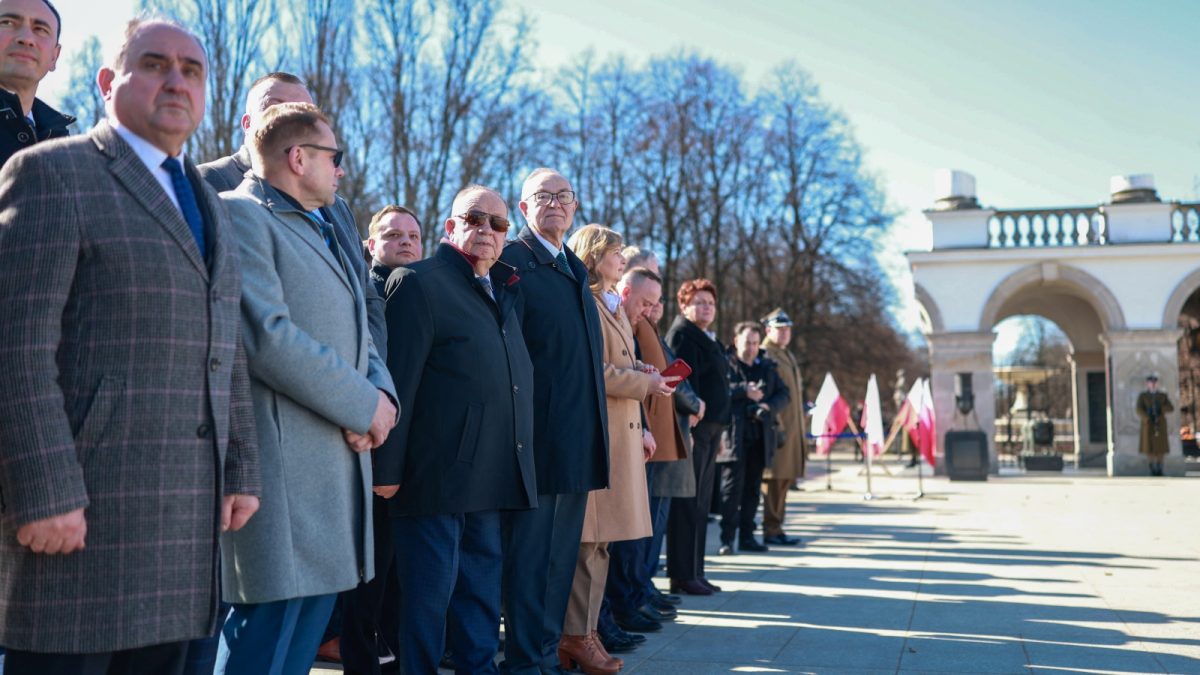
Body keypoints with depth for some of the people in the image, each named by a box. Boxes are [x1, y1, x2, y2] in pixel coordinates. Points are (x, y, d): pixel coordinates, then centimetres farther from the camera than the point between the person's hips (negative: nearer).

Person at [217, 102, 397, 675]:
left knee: (310, 624, 12)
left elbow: (357, 337, 19)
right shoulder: (241, 214, -6)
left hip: (339, 459, 9)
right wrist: (363, 405, -13)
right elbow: (267, 335, -18)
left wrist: (383, 393, -3)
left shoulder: (324, 233, 23)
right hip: (284, 460, -9)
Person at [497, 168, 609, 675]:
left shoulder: (575, 269, 20)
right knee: (528, 551, -2)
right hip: (538, 434, -8)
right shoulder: (511, 260, -5)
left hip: (579, 438, 8)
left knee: (562, 553, 14)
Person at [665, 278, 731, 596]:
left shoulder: (710, 339, 21)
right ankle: (682, 575, -2)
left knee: (700, 503, 11)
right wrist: (686, 428, -23)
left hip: (710, 429, 9)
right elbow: (680, 384, -16)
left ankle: (694, 572, 17)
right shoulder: (682, 335, -8)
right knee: (688, 503, -7)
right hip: (692, 428, -9)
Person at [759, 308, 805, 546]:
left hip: (792, 427, 9)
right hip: (777, 426, -9)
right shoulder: (764, 356, -8)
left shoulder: (788, 356, 21)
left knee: (784, 479, 11)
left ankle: (775, 528, 17)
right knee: (776, 479, -8)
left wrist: (800, 425, 22)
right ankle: (772, 530, -3)